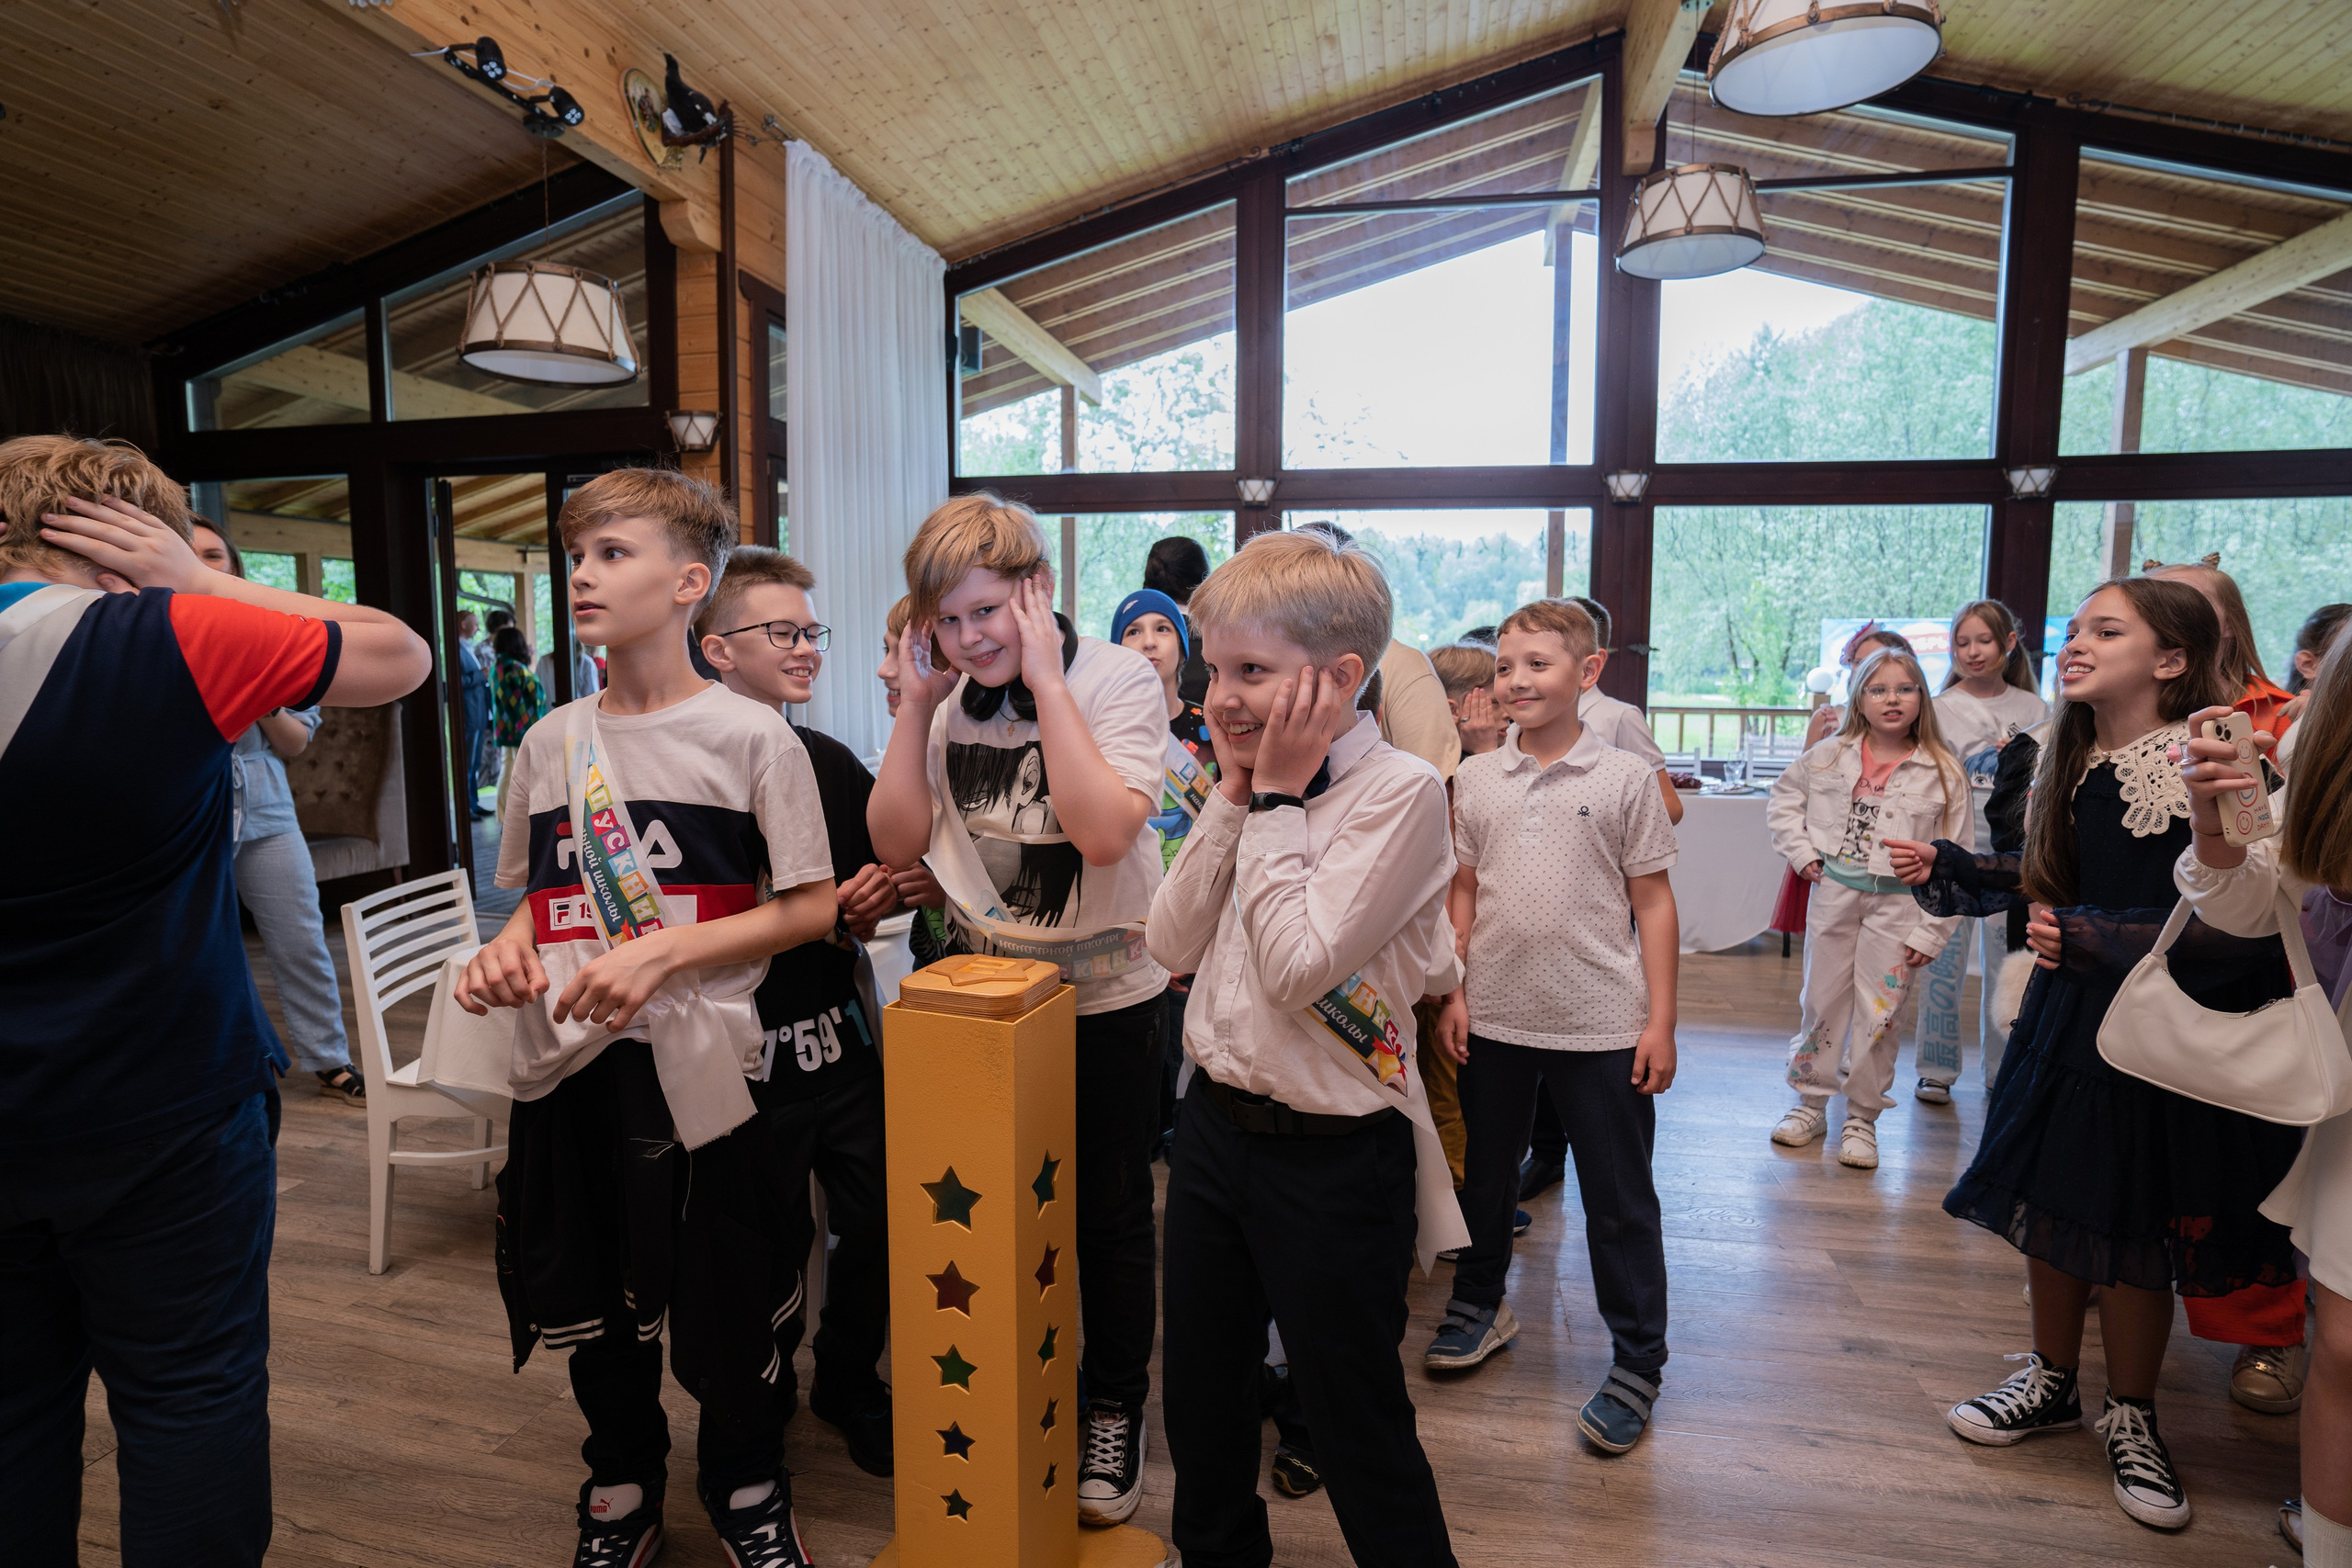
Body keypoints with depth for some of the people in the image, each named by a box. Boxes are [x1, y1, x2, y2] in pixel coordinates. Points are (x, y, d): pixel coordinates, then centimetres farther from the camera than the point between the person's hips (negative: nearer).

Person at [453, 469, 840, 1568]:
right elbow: (536, 896, 16)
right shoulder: (551, 742, 7)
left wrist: (661, 953, -18)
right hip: (566, 1063, 5)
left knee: (727, 1305, 9)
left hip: (697, 1064, -4)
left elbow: (810, 908, -9)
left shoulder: (752, 735, -8)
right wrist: (506, 952, -6)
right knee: (594, 1303, 19)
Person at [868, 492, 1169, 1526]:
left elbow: (1105, 831, -29)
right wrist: (914, 706, -12)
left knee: (1109, 1211, 12)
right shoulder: (947, 696, -1)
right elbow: (897, 843, -5)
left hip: (1104, 995, -4)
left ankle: (1113, 1412, 34)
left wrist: (1045, 683, -27)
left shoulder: (1117, 678, -15)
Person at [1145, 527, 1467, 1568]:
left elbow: (1298, 965, -26)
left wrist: (1277, 797, -19)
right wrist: (1233, 796, -8)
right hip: (1215, 1120, 7)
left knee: (1356, 1424, 12)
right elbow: (1171, 944, -1)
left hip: (1331, 1154, -7)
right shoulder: (1254, 780, 3)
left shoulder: (1400, 790, -19)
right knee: (1201, 1395, 24)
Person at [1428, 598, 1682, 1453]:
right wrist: (1449, 991, 3)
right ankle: (1479, 1303, 42)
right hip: (1494, 1019, 3)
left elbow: (1653, 904, -2)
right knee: (1483, 1174, 19)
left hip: (1602, 1024, -3)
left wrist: (1660, 1021, -5)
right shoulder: (1474, 778, 3)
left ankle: (1637, 1364, 26)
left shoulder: (1624, 778, -5)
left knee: (1621, 1201, 8)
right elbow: (1464, 893, 9)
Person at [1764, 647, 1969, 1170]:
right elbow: (1782, 799, 16)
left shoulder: (1943, 773, -5)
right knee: (1822, 999, 10)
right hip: (1834, 892, 2)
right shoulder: (1830, 756, 1)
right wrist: (1800, 851, 2)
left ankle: (1862, 1117, 20)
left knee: (1879, 1011, 4)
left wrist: (1931, 931, -8)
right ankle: (1811, 1102, 25)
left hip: (1898, 902, -2)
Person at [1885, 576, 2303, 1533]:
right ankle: (2052, 1383, 35)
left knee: (2134, 1234, 9)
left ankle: (2130, 1419, 32)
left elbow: (2235, 923, -21)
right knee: (2052, 1208, 15)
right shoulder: (2075, 761, 6)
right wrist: (1947, 869, 9)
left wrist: (2090, 939, -23)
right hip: (2065, 1018, 6)